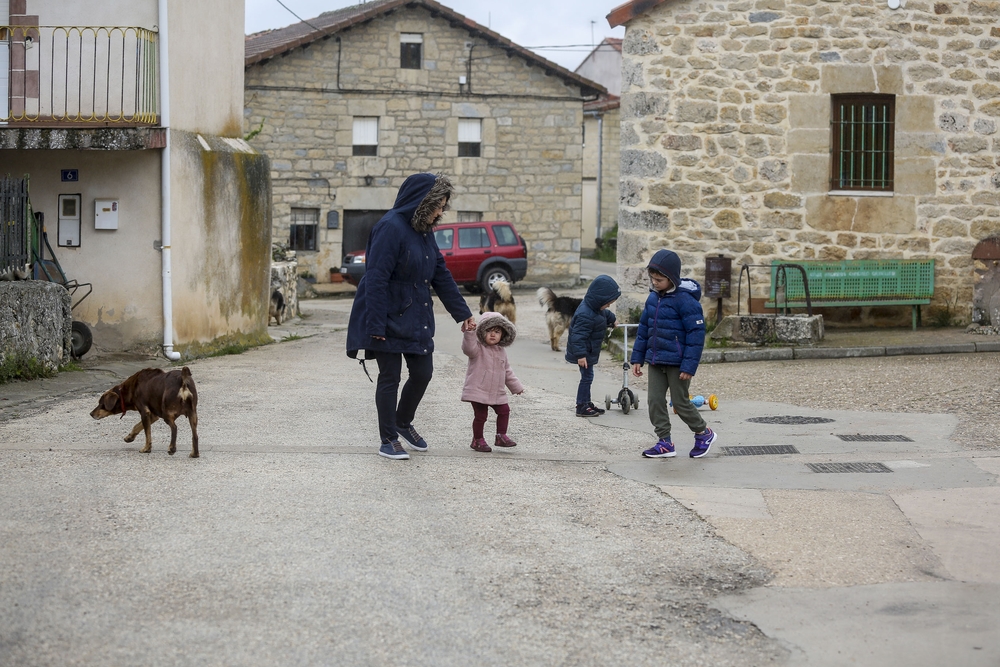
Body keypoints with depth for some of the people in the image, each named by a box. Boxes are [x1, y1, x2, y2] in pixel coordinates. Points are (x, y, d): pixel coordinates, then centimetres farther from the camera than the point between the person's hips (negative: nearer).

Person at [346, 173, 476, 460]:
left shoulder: (424, 231, 9)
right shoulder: (391, 228, -18)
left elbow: (441, 275, 16)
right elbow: (376, 279, -22)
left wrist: (463, 313, 17)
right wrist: (376, 325, -24)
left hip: (416, 319, 8)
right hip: (389, 319, -8)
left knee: (422, 373, 10)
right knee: (390, 378, 1)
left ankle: (403, 423, 33)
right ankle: (388, 440, 13)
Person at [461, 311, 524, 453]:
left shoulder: (501, 351, 11)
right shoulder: (478, 348, -9)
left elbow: (507, 371, 21)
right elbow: (468, 348, -34)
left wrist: (516, 386, 23)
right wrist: (469, 333, -48)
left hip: (497, 392, 7)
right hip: (478, 391, -7)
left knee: (504, 411, 9)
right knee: (480, 415, -2)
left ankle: (501, 436, 21)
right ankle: (478, 440, 13)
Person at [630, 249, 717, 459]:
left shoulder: (685, 300, -16)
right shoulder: (653, 298, 6)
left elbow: (696, 334, -17)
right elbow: (643, 329, 14)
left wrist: (689, 366, -19)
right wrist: (637, 358, 12)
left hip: (677, 362, -7)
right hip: (655, 361, 7)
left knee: (680, 402, 2)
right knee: (655, 401, 3)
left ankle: (704, 434, 25)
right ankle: (665, 443, 12)